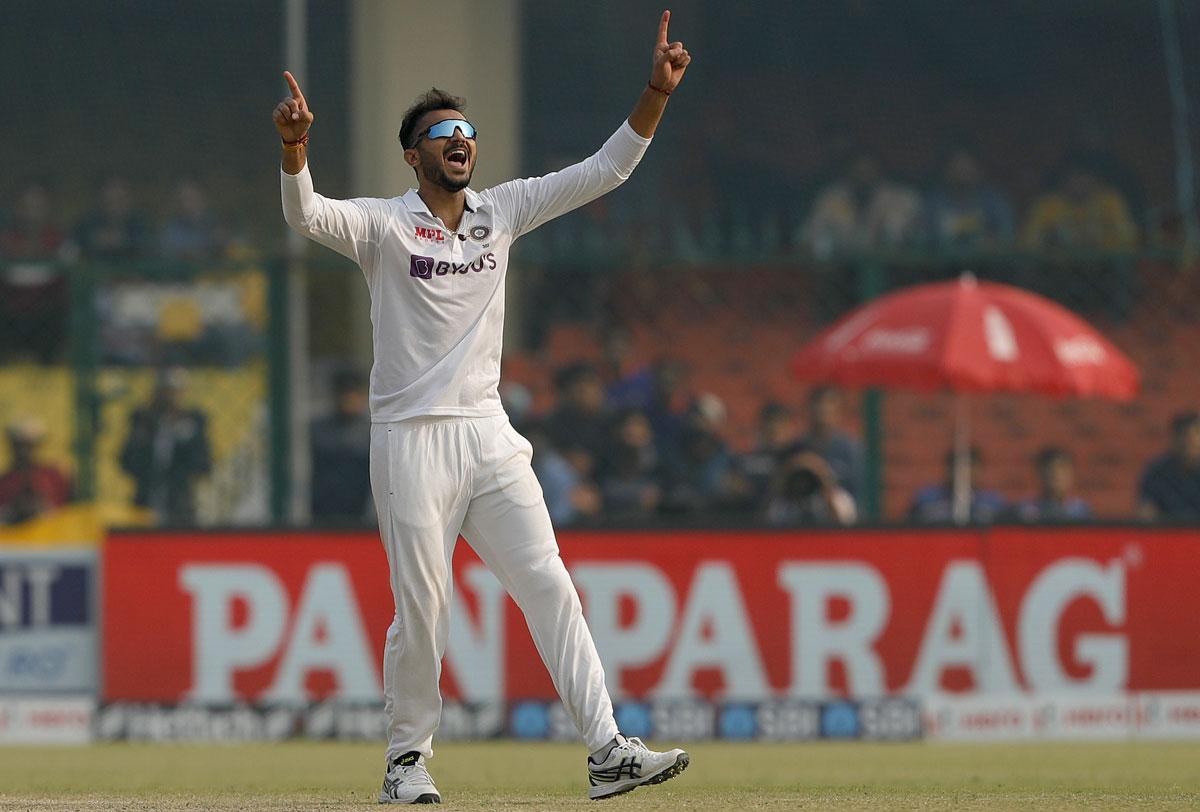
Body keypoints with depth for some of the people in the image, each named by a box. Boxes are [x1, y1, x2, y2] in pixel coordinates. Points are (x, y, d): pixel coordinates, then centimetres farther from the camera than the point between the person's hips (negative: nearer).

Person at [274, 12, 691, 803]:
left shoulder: (502, 212, 11)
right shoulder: (382, 225, -3)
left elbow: (604, 172, 9)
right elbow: (306, 213, -22)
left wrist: (656, 95, -4)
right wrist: (295, 145, -42)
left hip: (488, 435, 4)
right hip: (412, 441, -4)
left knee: (549, 584, -5)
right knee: (421, 609, -2)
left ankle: (608, 751, -11)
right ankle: (409, 759, 14)